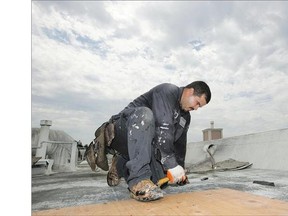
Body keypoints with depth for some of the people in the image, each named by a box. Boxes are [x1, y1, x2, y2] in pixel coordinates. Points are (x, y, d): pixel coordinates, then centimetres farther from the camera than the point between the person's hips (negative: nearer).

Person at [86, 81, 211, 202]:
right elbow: (162, 129, -27)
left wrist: (180, 171, 15)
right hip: (121, 133, -8)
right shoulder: (167, 91, -15)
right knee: (144, 114, -36)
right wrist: (172, 164, -24)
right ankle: (139, 180, -37)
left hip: (144, 148, 9)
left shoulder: (185, 117, 14)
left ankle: (121, 166, 17)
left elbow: (180, 144, 17)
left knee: (160, 177, -10)